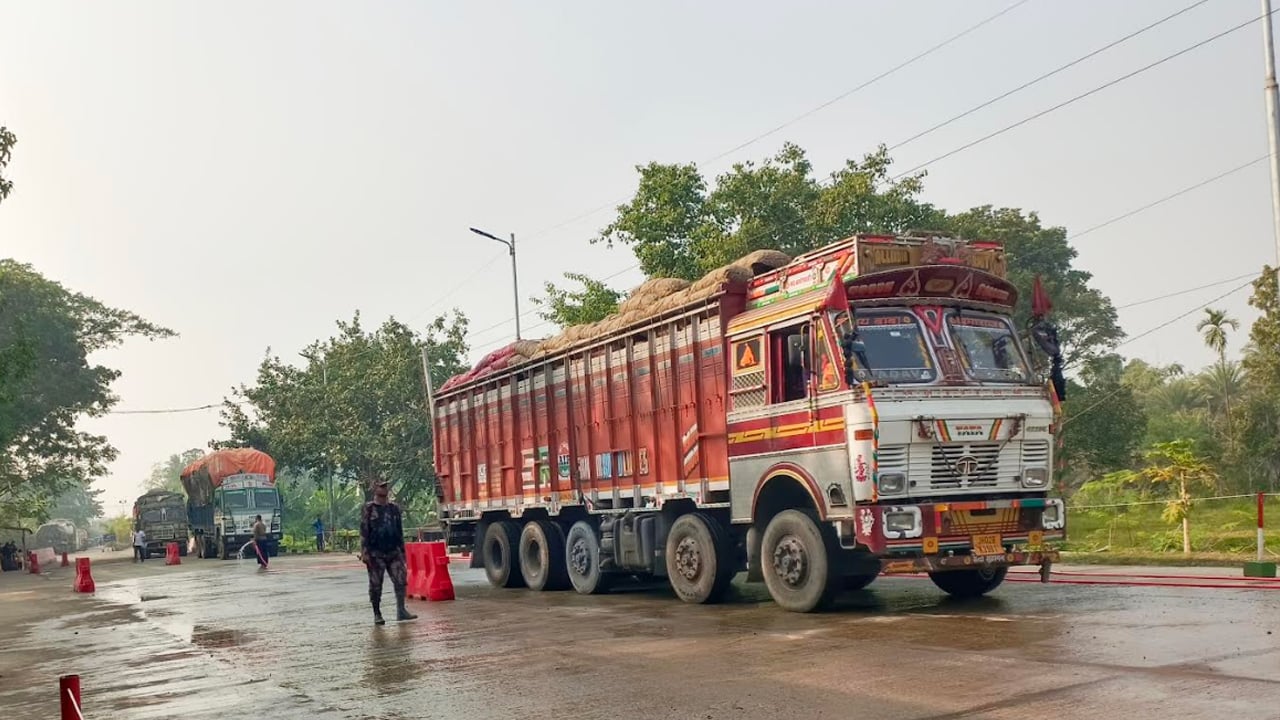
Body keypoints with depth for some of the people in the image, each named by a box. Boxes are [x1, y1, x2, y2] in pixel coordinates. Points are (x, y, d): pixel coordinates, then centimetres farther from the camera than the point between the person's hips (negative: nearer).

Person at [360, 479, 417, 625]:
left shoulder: (394, 508, 12)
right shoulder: (368, 509, -2)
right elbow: (363, 532, -6)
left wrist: (402, 550, 15)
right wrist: (364, 552, -13)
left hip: (393, 552, 4)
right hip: (375, 554, -4)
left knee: (401, 580, -7)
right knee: (376, 585, 2)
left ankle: (401, 610, -2)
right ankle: (377, 614, 12)